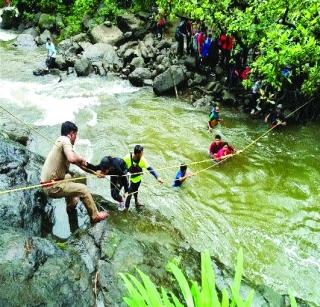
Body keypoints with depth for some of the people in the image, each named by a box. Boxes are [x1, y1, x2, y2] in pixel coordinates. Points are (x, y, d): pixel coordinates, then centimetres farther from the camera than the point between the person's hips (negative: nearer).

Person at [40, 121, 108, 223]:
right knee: (83, 189, -1)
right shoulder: (65, 140, -12)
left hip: (47, 183, 10)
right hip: (52, 186, -10)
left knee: (68, 176, 35)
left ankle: (71, 205, 46)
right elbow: (72, 158, -33)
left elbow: (75, 160, 23)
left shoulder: (60, 140, 15)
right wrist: (81, 159, -9)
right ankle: (95, 216, 13)